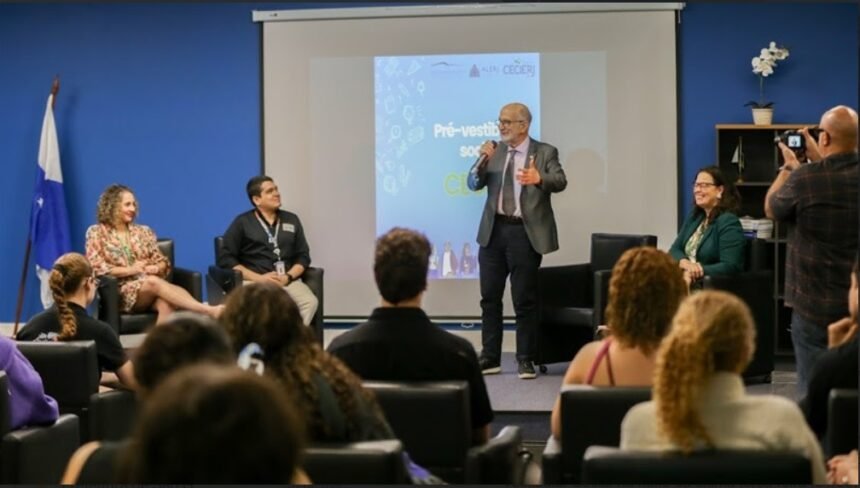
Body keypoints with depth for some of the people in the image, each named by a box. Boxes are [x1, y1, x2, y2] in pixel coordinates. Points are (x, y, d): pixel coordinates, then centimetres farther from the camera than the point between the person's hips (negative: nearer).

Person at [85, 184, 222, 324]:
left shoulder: (143, 231, 19)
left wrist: (156, 268, -7)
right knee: (154, 282, -37)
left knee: (166, 304, -36)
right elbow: (96, 268, -3)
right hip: (120, 293, -4)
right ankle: (208, 311, -53)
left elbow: (162, 262, 17)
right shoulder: (96, 233, 8)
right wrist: (130, 270, -11)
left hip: (150, 288, 4)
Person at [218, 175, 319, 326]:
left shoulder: (291, 220, 21)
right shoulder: (242, 223, 10)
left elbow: (303, 256, 18)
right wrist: (259, 278, -7)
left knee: (310, 302, -30)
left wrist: (288, 276, -4)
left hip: (288, 280, 3)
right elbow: (225, 258, 3)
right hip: (254, 281, -3)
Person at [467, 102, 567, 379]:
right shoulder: (495, 151, 9)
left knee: (524, 300, 0)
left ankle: (525, 360, 9)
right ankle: (490, 358, 16)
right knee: (490, 297, 8)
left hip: (525, 233, -4)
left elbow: (560, 182, -17)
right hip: (493, 231, 4)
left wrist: (539, 178, -38)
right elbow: (473, 184, 2)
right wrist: (483, 161, -16)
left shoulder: (544, 153, -2)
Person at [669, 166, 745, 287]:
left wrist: (694, 273, -24)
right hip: (686, 282, 7)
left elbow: (730, 267, -17)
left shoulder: (728, 222, -7)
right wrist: (684, 263, -12)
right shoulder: (694, 216, 17)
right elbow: (674, 250, 12)